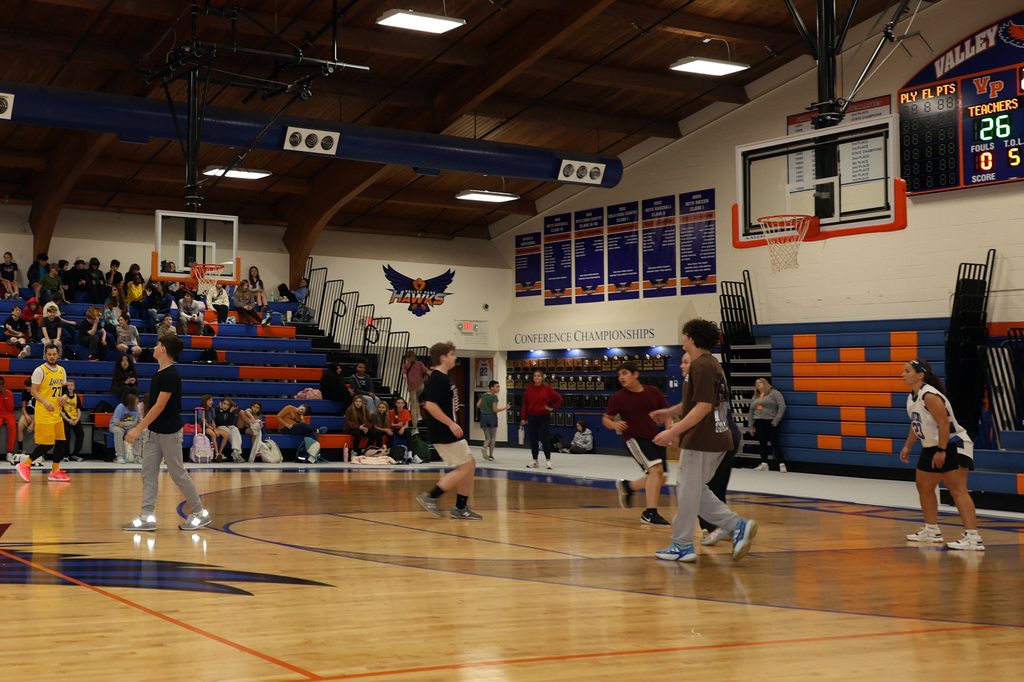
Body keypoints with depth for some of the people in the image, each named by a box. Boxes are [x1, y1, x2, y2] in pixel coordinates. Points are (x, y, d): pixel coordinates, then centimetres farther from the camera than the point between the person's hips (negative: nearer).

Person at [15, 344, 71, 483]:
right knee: (46, 444, -10)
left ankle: (55, 472, 17)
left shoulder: (61, 370, 11)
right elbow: (34, 391, -12)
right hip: (44, 414, -7)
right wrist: (45, 402, -26)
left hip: (57, 413, 7)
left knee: (61, 442, 7)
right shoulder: (40, 370, -9)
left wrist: (64, 395, 0)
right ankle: (25, 465, 4)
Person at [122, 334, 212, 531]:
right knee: (148, 474, 5)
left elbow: (160, 406, -22)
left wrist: (138, 429, -22)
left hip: (168, 432, -9)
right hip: (154, 432, 9)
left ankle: (200, 513, 11)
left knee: (178, 474, -1)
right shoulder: (159, 373, 10)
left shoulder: (170, 375, -19)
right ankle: (147, 517, 7)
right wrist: (142, 428, 19)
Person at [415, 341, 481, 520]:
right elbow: (430, 405, -26)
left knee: (470, 463, 11)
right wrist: (451, 424, -23)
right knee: (465, 468, -8)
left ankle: (461, 508, 13)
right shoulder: (437, 379, -17)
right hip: (443, 433, -10)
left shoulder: (444, 378, 15)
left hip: (448, 432, 10)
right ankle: (430, 497, -5)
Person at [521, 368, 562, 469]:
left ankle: (548, 461, -5)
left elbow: (558, 398, 1)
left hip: (544, 416, -3)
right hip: (532, 417, 3)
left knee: (545, 439, -6)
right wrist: (524, 418, 3)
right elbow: (525, 404, 5)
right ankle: (535, 461, 16)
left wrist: (552, 407, -2)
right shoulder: (529, 389, 2)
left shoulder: (547, 388, -5)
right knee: (533, 439, 7)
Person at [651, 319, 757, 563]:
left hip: (701, 441, -10)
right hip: (715, 440, 10)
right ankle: (738, 526, 8)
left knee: (688, 492, 0)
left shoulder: (701, 366, -16)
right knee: (696, 492, 15)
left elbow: (703, 407, -22)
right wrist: (671, 412, 29)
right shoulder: (712, 364, 16)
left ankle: (682, 545, 8)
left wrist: (673, 432, -22)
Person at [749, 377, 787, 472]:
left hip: (770, 422, -6)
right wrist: (751, 426, 13)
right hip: (758, 423, 6)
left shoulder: (774, 393, -1)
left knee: (775, 443, -5)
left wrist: (777, 419, -15)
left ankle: (782, 464, -2)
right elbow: (751, 412, 19)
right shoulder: (754, 398, 17)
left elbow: (782, 406, -9)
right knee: (762, 444, 7)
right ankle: (764, 464, 11)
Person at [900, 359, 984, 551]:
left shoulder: (930, 396, -22)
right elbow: (916, 424, 20)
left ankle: (973, 538, -22)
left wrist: (942, 451, -25)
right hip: (932, 448, 11)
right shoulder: (912, 397, 8)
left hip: (952, 446, -11)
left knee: (957, 490, -17)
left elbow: (944, 423, -25)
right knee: (924, 487, 18)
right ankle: (932, 531, 32)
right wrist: (907, 446, 16)